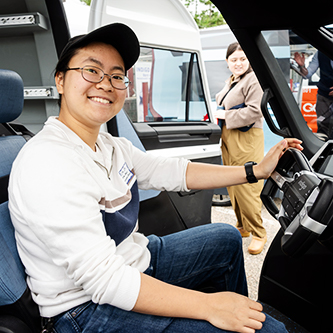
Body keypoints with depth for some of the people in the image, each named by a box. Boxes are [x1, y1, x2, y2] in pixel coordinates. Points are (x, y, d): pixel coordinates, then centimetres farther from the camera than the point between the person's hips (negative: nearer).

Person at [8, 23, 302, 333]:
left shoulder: (110, 146, 1)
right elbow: (103, 280, -30)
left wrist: (256, 171, 4)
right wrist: (208, 306, -27)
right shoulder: (48, 163, -27)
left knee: (227, 238, 22)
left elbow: (174, 173, 7)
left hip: (133, 260, 9)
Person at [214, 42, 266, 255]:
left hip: (246, 140, -9)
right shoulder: (231, 82, 20)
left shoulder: (253, 80, -8)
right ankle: (243, 227, 27)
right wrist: (217, 114, 13)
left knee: (246, 188, -8)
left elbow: (254, 111, -17)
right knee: (233, 186, 12)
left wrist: (226, 116, -14)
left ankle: (259, 234, 6)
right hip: (228, 138, 9)